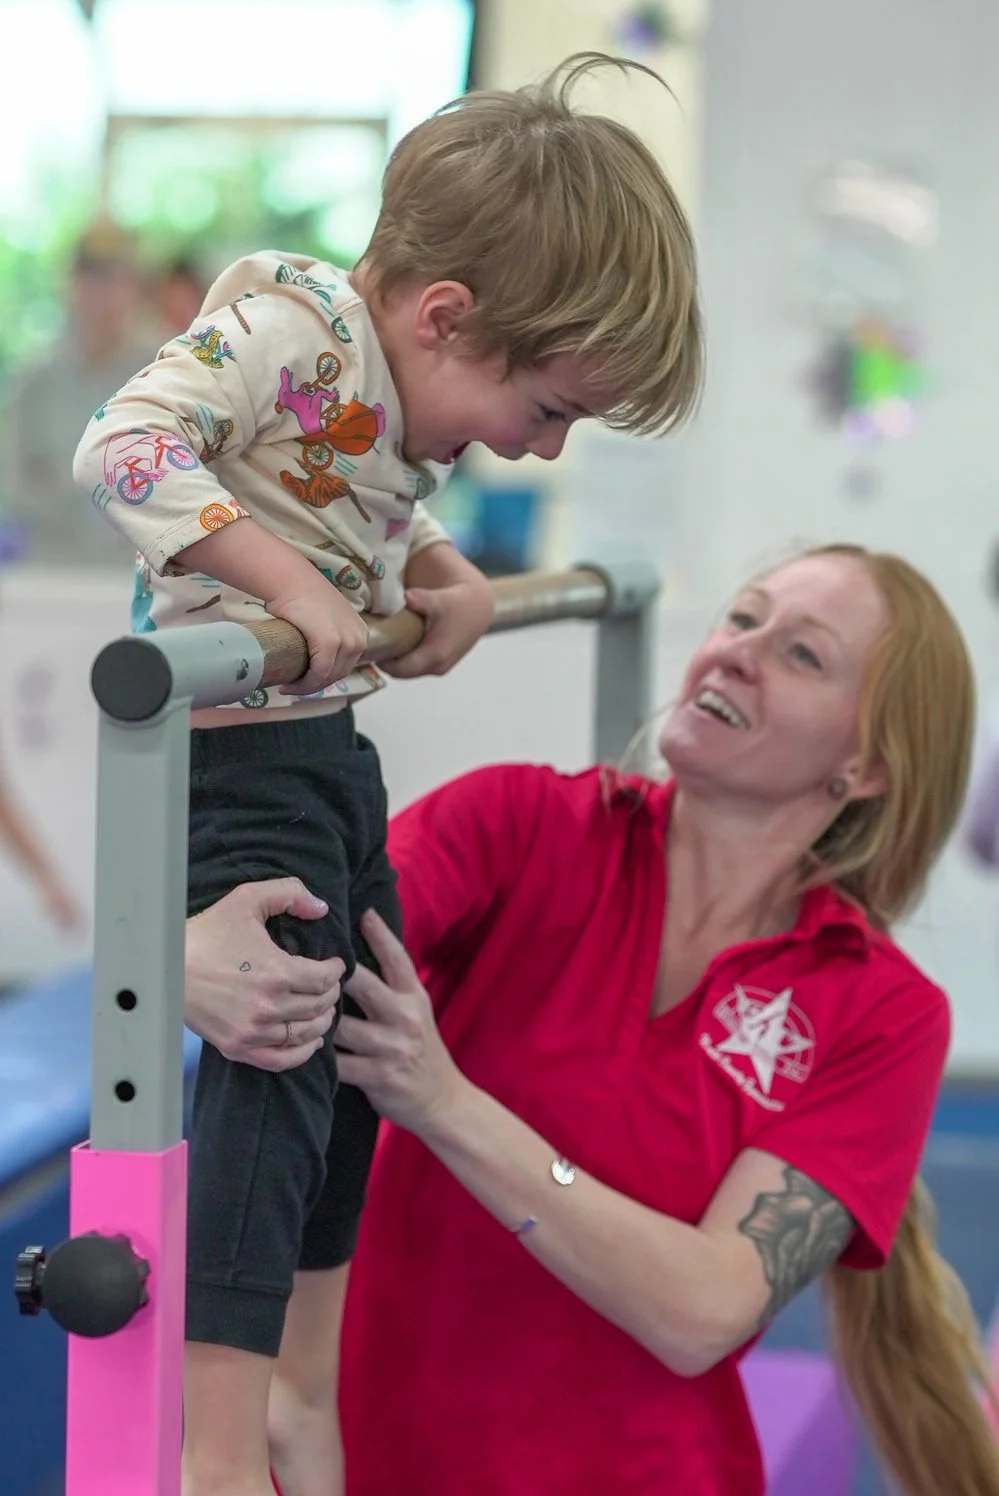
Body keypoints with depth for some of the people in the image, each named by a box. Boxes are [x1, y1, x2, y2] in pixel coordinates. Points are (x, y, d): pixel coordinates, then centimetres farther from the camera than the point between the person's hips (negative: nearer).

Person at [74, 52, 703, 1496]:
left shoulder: (415, 405, 8)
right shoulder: (285, 322, -19)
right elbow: (125, 444, -29)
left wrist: (450, 578, 7)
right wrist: (286, 576, -34)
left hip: (332, 742, 10)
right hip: (236, 742, -10)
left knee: (362, 1040, 17)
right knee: (276, 1053, -18)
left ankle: (299, 1379, 32)